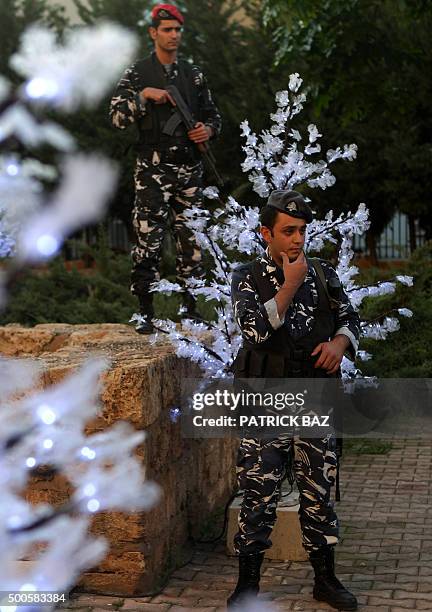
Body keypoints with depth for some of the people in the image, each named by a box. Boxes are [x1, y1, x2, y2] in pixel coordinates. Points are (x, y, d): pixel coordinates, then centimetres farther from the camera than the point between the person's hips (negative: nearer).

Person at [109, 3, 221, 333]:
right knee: (148, 239, -9)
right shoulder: (138, 73, 3)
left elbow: (213, 114, 21)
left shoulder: (193, 74, 14)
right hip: (153, 168, -4)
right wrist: (144, 95, -17)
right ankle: (146, 313, -4)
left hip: (190, 168, 4)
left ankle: (190, 309, 17)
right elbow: (117, 116, -5)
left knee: (191, 239, 7)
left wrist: (209, 130, -1)